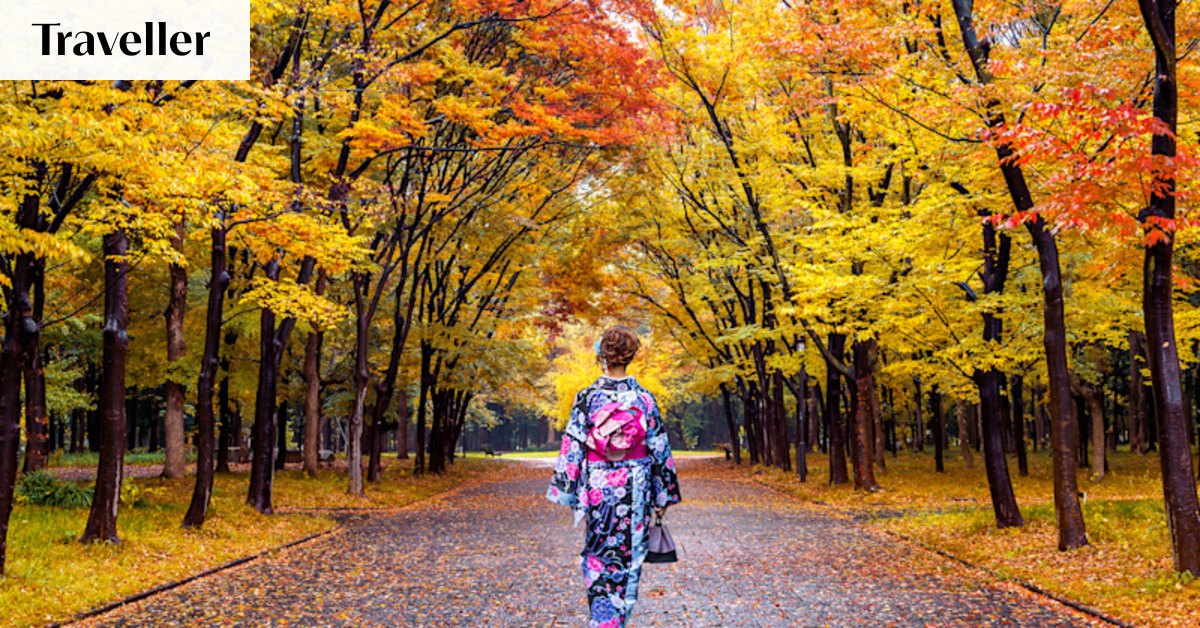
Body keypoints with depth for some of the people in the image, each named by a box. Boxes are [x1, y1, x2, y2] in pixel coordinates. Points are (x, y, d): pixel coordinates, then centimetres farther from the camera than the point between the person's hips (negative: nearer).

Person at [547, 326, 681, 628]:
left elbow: (572, 447, -5)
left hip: (598, 489, -1)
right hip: (635, 490, 1)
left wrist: (565, 490, 3)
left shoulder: (587, 398, -6)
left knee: (597, 557, 12)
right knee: (630, 557, 11)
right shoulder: (644, 398, -2)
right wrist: (663, 497, 8)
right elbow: (660, 450, 0)